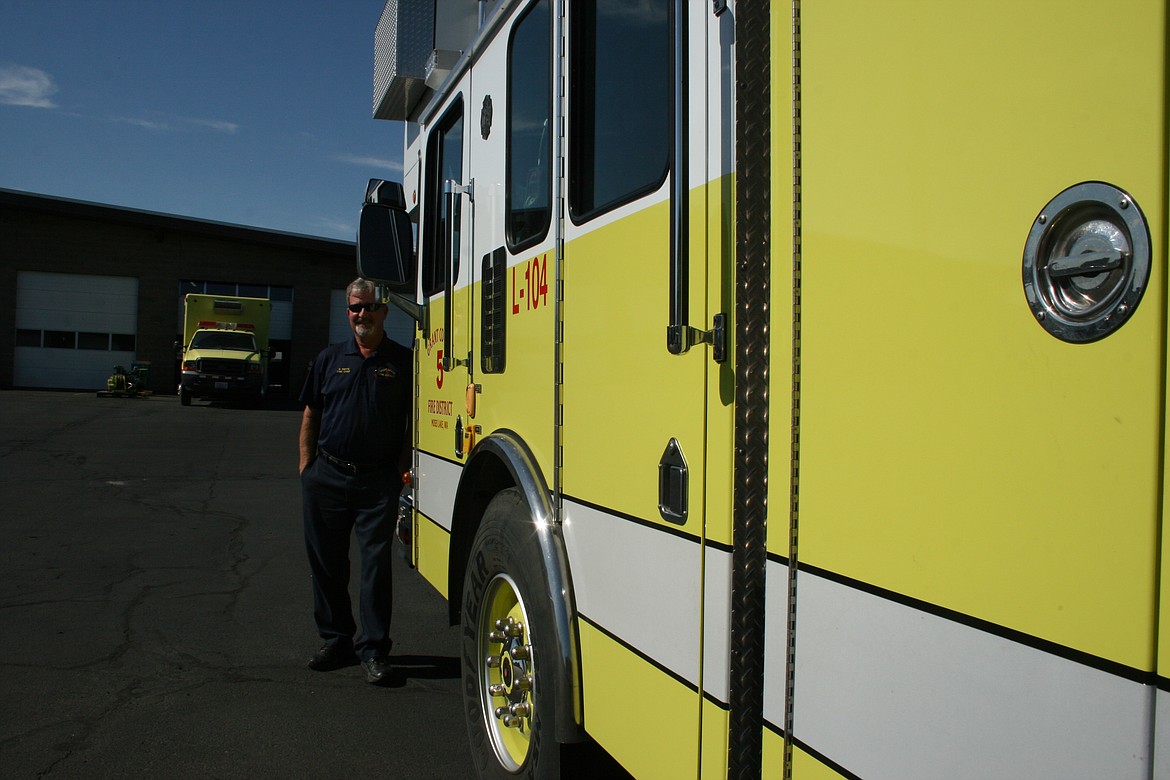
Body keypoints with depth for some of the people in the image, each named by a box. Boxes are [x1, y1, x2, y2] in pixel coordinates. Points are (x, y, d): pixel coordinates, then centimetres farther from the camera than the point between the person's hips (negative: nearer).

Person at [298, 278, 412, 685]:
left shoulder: (403, 362, 3)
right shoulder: (330, 358, 10)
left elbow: (413, 421, 5)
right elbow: (311, 415, 13)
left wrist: (403, 467, -4)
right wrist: (306, 467, 6)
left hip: (379, 481, -3)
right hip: (327, 478, 3)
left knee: (377, 564, -1)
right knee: (326, 563, 10)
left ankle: (373, 650, 9)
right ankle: (336, 641, 25)